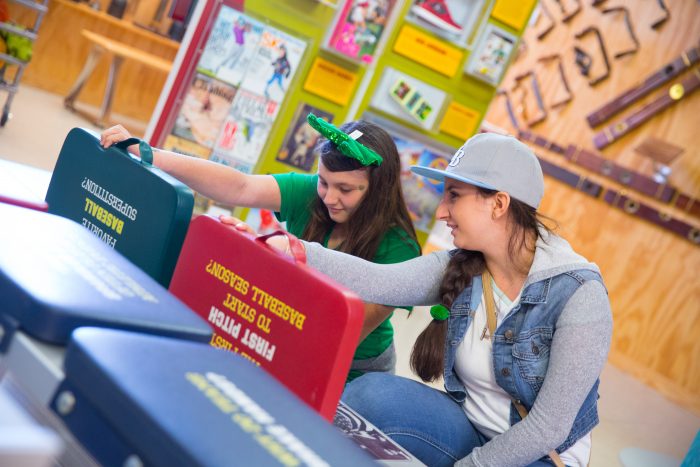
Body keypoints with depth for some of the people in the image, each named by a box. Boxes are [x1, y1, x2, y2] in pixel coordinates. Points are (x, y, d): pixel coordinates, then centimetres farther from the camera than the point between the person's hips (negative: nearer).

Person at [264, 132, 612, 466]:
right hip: (470, 433, 4)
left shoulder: (578, 294, -20)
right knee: (374, 392, -23)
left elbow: (548, 428, -20)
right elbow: (378, 281, -22)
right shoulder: (457, 269, -5)